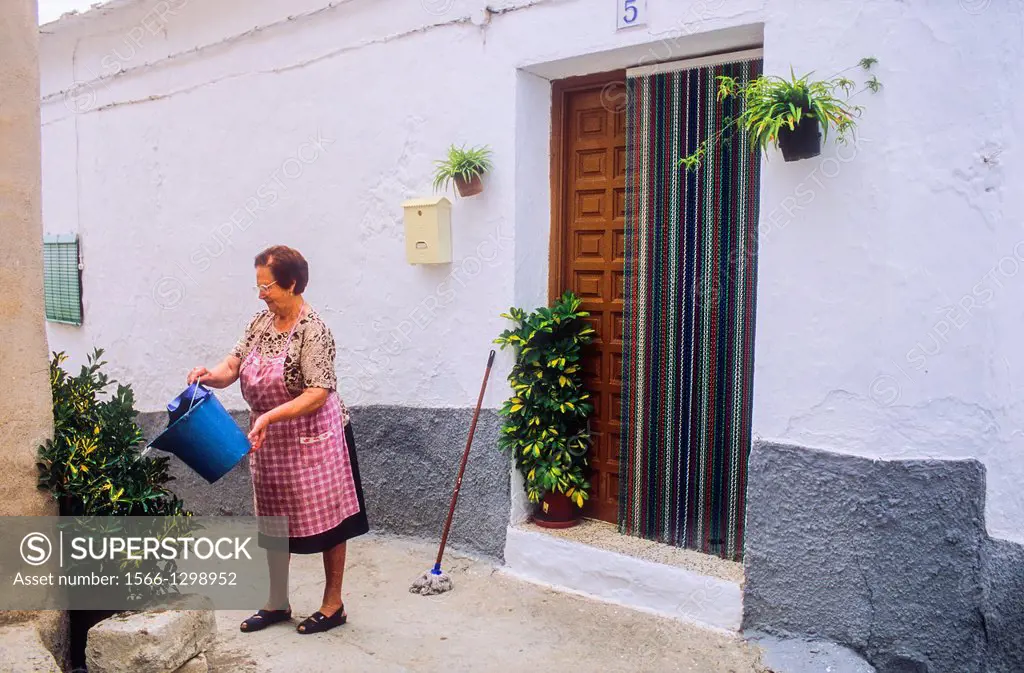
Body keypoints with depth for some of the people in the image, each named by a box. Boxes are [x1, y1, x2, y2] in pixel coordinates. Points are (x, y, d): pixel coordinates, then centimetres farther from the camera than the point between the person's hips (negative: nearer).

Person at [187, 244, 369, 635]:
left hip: (314, 440, -7)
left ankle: (333, 605, 21)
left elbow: (317, 395, -24)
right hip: (270, 442, 8)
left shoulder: (313, 331, -20)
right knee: (274, 522, 16)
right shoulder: (260, 322, 3)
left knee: (327, 520, 6)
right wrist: (211, 375, -20)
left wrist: (270, 416, -32)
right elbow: (233, 366, 2)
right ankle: (277, 603, 31)